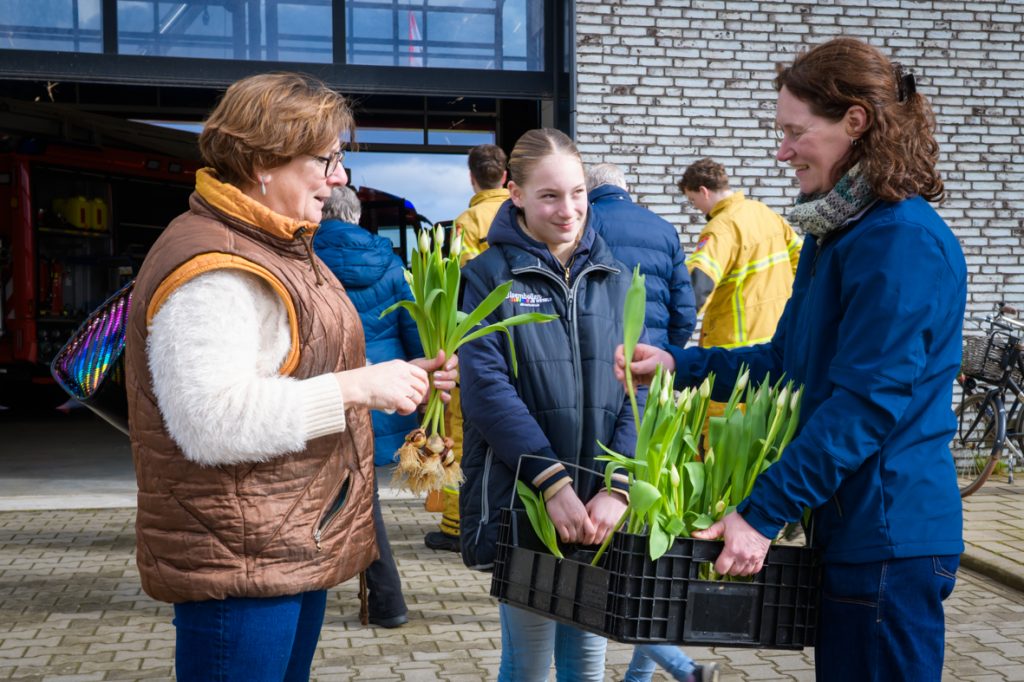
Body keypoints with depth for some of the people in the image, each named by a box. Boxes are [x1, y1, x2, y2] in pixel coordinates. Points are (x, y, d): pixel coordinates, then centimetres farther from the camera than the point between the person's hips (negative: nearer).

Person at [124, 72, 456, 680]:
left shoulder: (281, 249, 16)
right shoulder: (212, 268, -19)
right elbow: (213, 422, -29)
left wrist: (404, 379, 9)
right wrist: (360, 385, -24)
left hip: (298, 549, 10)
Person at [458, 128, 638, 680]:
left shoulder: (615, 281, 8)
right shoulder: (488, 277, -2)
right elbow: (487, 388, -13)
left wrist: (616, 488, -14)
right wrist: (552, 481, -21)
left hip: (600, 508, 3)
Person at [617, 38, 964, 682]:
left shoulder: (905, 241, -19)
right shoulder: (836, 234, 13)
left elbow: (864, 404, -23)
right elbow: (787, 362, 17)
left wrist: (762, 515, -22)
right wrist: (677, 363, 6)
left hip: (888, 539, -10)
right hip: (849, 527, 10)